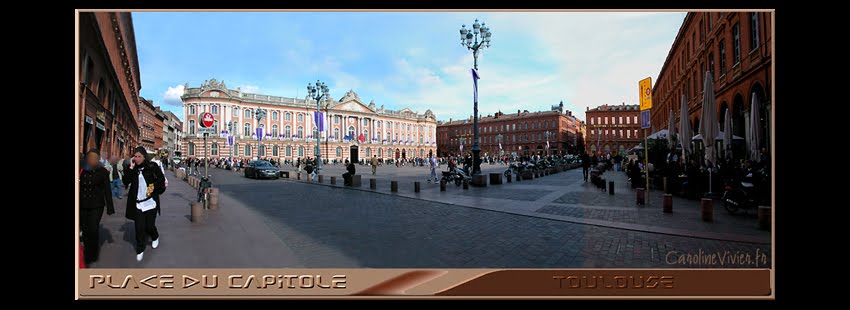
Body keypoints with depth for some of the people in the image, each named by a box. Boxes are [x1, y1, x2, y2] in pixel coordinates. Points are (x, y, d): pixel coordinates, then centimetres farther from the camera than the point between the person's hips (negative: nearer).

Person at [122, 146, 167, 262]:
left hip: (150, 202, -2)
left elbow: (161, 180, 4)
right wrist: (131, 168, -13)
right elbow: (126, 181, -8)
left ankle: (155, 237, 39)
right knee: (139, 227, 0)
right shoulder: (133, 169, 3)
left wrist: (154, 187, -12)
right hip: (137, 203, 2)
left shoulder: (152, 166, -4)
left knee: (149, 226, 5)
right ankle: (140, 250, 16)